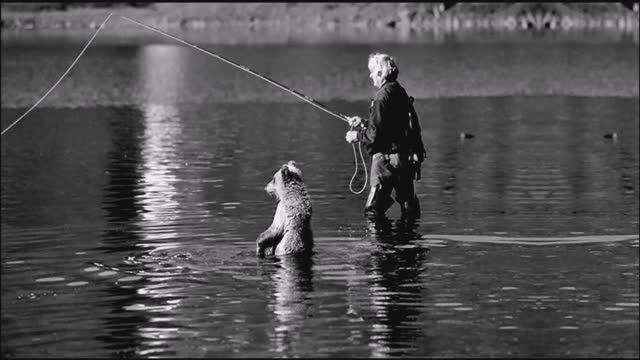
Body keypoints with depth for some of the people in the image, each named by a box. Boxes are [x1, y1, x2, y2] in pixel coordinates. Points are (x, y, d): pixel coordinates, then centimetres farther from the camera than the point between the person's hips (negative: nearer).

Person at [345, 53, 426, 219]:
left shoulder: (382, 97, -15)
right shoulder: (402, 94, 13)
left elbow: (375, 134, -19)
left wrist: (357, 136, -1)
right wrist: (364, 123, 24)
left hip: (387, 159, -9)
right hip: (407, 158, 9)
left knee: (373, 210, -6)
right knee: (409, 207, 15)